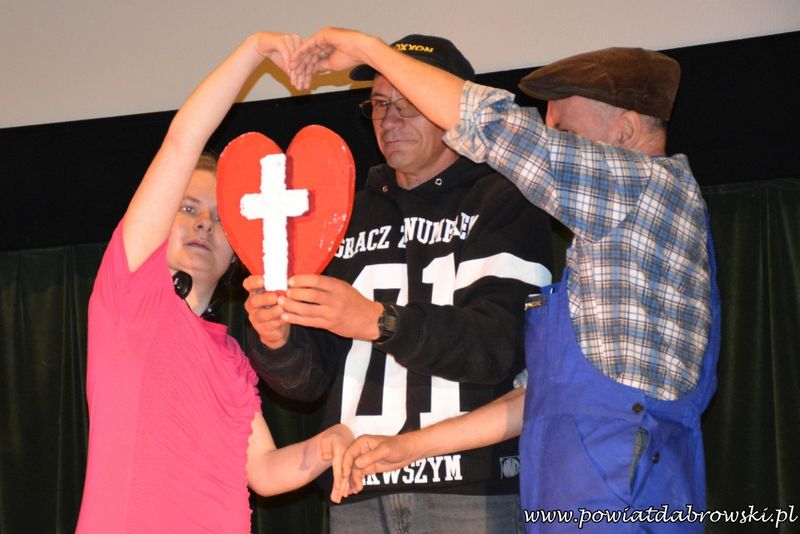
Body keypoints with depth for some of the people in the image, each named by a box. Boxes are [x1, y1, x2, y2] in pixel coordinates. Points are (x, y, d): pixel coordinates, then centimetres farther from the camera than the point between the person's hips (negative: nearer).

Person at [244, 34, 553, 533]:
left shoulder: (505, 205, 1)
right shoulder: (351, 217, 17)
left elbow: (502, 342, -14)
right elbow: (309, 379, 13)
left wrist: (380, 321, -25)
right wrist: (279, 340, -9)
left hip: (473, 491, -4)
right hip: (360, 493, 4)